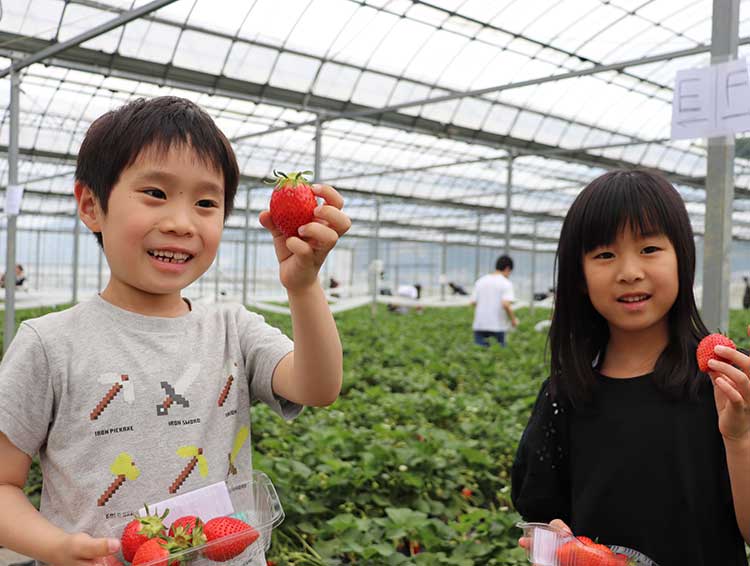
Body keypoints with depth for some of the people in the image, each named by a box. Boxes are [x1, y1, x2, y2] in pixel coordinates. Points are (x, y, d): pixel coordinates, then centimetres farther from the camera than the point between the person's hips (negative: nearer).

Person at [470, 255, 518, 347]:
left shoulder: (480, 281, 8)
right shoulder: (506, 283, -7)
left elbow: (473, 302, 5)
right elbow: (506, 304, -18)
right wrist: (513, 319, -5)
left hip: (479, 325, 4)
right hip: (497, 326, -4)